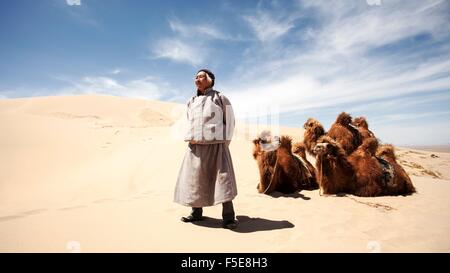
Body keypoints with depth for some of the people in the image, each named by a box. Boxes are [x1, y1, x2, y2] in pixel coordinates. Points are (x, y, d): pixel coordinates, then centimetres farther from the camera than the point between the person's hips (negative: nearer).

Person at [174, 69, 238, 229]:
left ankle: (228, 217, -4)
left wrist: (225, 144, -4)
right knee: (194, 179, 7)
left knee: (222, 178, -10)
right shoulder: (191, 102, 16)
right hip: (196, 147, 5)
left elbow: (230, 121, 3)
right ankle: (196, 213, 22)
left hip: (216, 145, -5)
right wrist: (190, 142, 11)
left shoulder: (220, 98, 2)